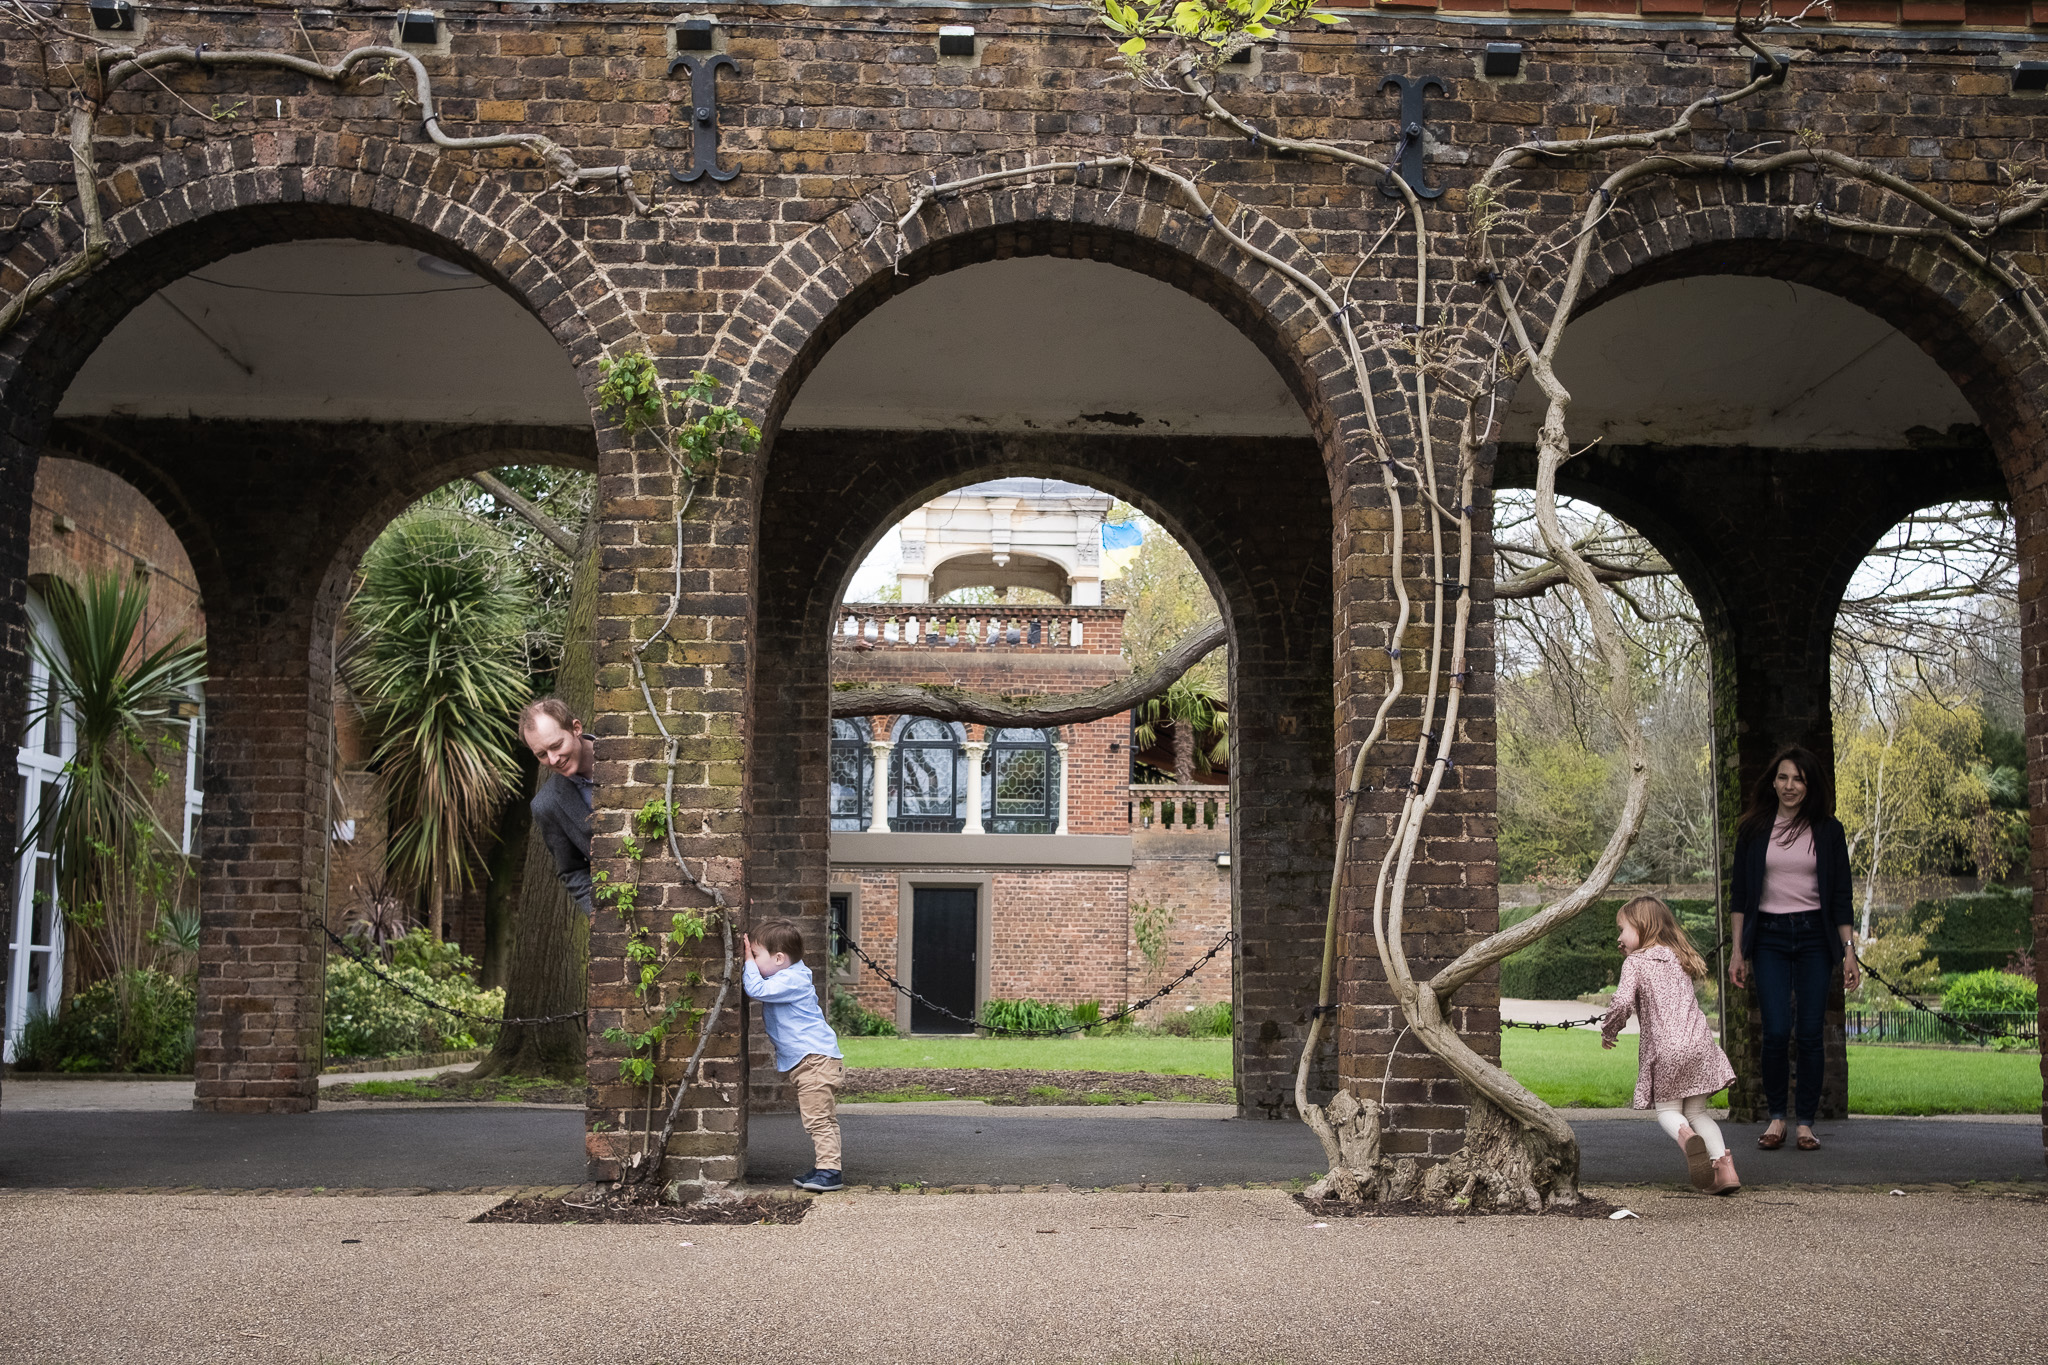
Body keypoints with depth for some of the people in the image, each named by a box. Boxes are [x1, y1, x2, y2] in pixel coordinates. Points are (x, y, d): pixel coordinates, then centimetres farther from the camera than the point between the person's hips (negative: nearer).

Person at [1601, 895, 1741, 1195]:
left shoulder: (1635, 961, 1)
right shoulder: (1677, 957, 18)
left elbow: (1622, 1002, -12)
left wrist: (1607, 1031, 5)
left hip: (1665, 1047, -5)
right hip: (1699, 1042, 5)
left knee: (1667, 1109, 9)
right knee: (1697, 1111, 14)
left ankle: (1686, 1136, -24)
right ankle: (1723, 1162, -7)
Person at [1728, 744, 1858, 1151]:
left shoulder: (1827, 830, 4)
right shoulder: (1754, 829, 4)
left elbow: (1841, 896, 5)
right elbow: (1740, 895, 6)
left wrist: (1848, 951, -1)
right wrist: (1737, 952, 2)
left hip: (1814, 937, 0)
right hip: (1769, 937, 0)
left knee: (1810, 1035, -1)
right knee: (1776, 1032, -9)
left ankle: (1806, 1123, 10)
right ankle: (1776, 1118, 9)